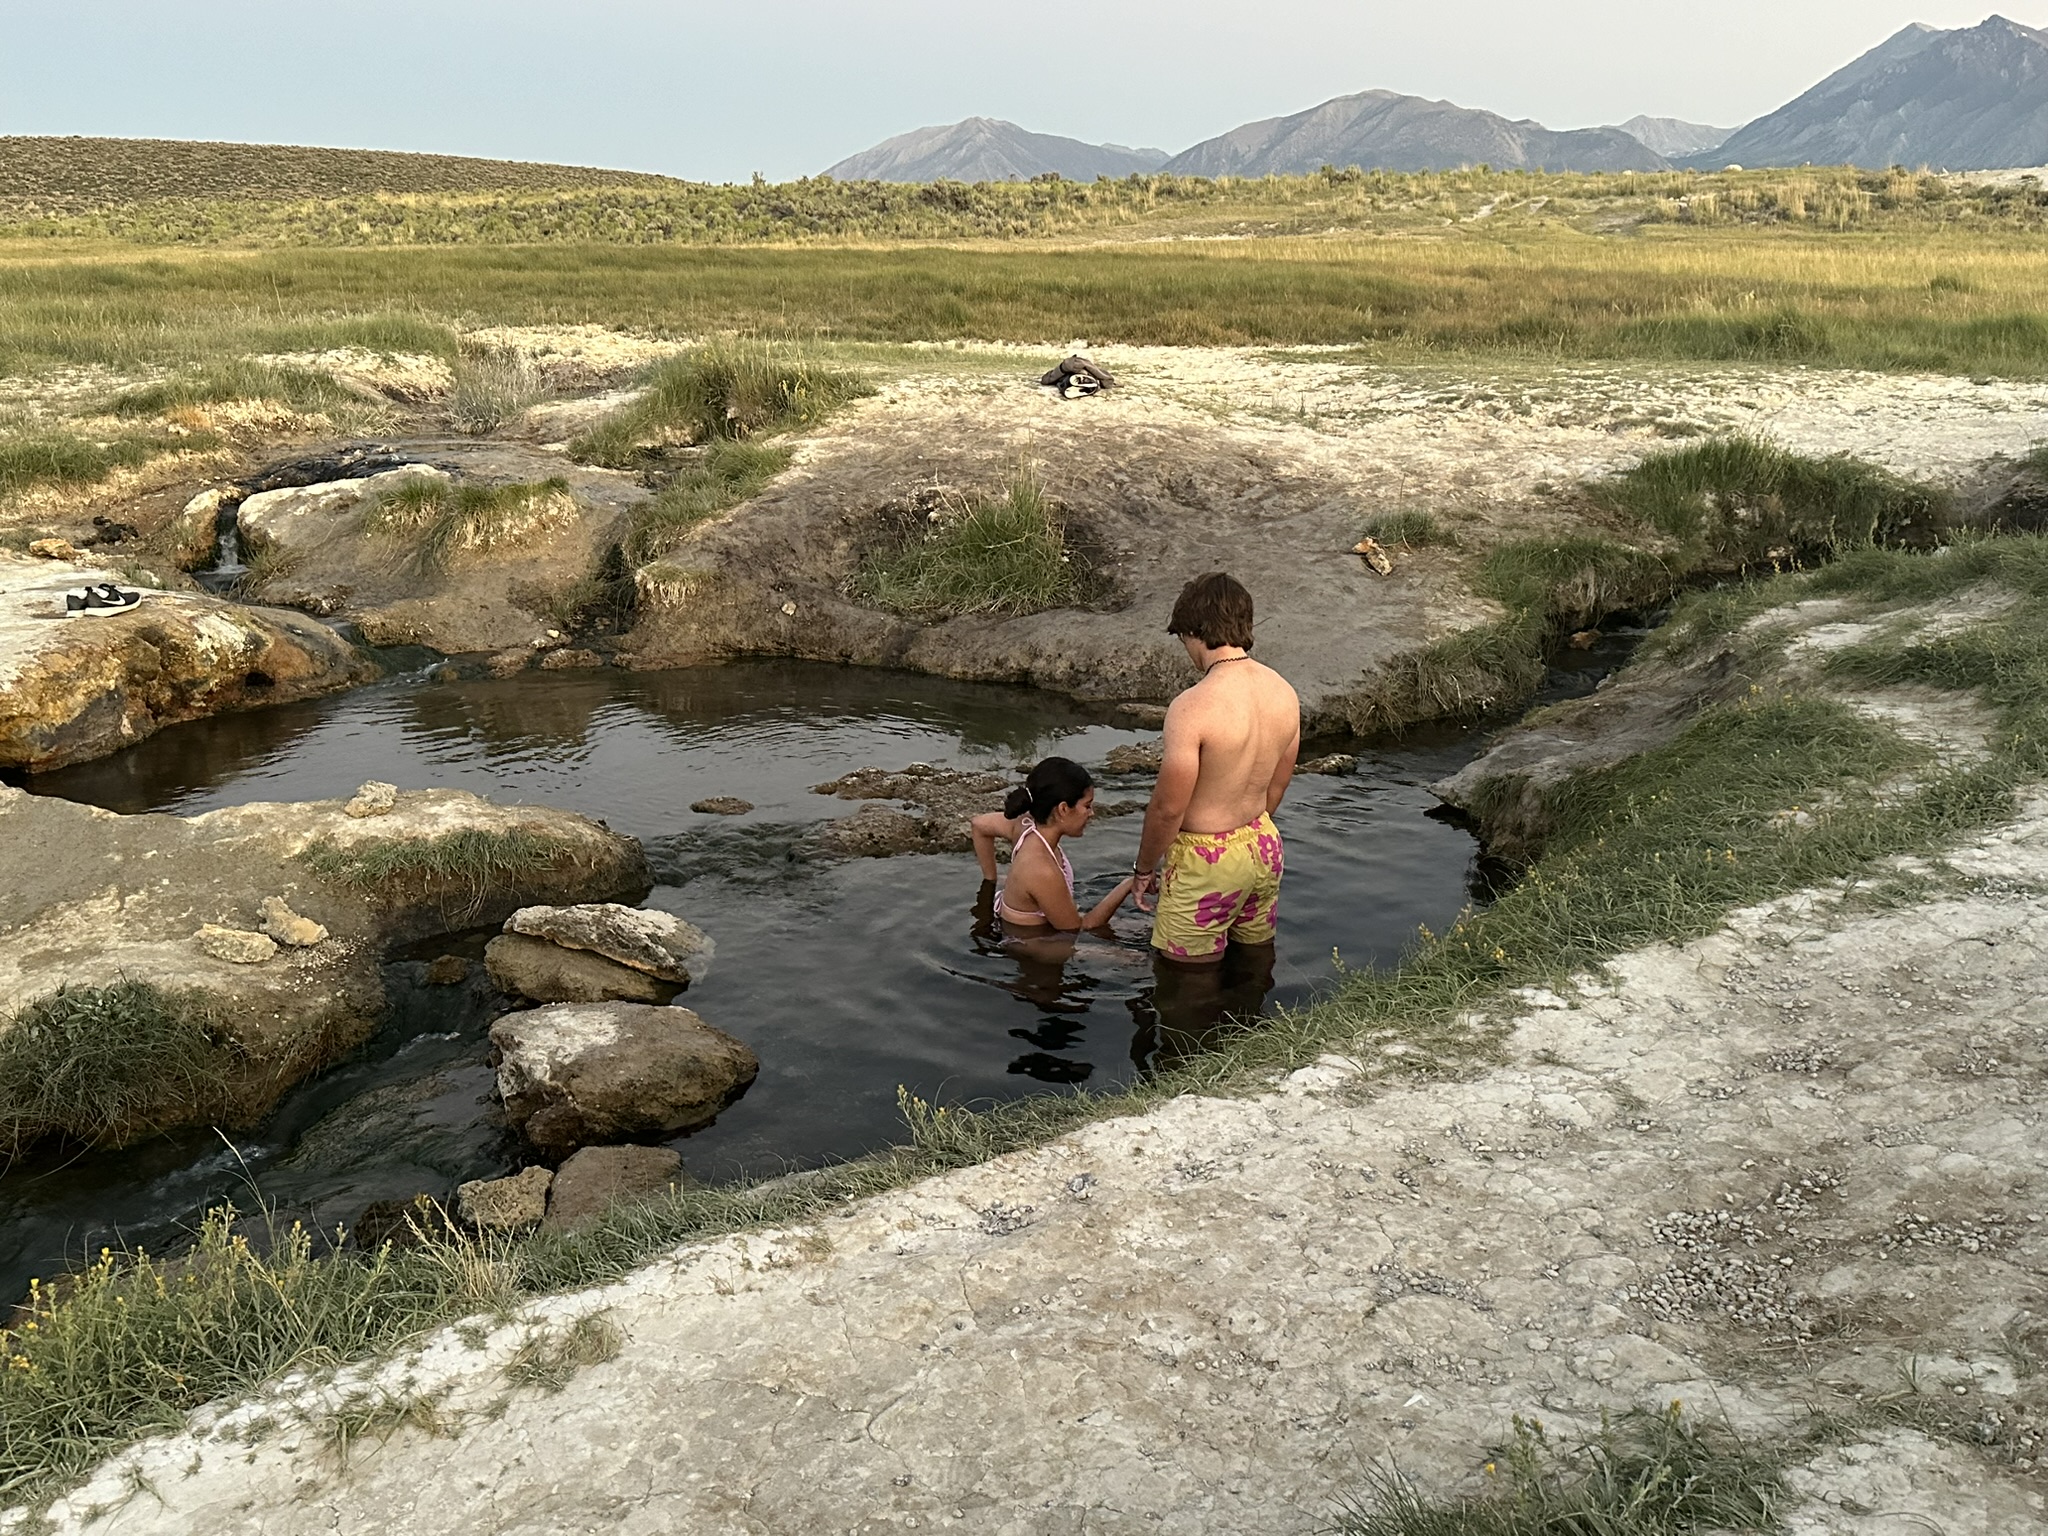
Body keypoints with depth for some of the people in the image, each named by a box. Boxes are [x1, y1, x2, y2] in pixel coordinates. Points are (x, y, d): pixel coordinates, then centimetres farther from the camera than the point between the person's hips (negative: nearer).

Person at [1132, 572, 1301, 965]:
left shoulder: (1193, 708, -27)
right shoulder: (1284, 693, -4)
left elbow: (1168, 809, -20)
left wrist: (1144, 869, -4)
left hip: (1206, 861, -7)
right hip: (1265, 846, 7)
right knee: (1257, 969, 26)